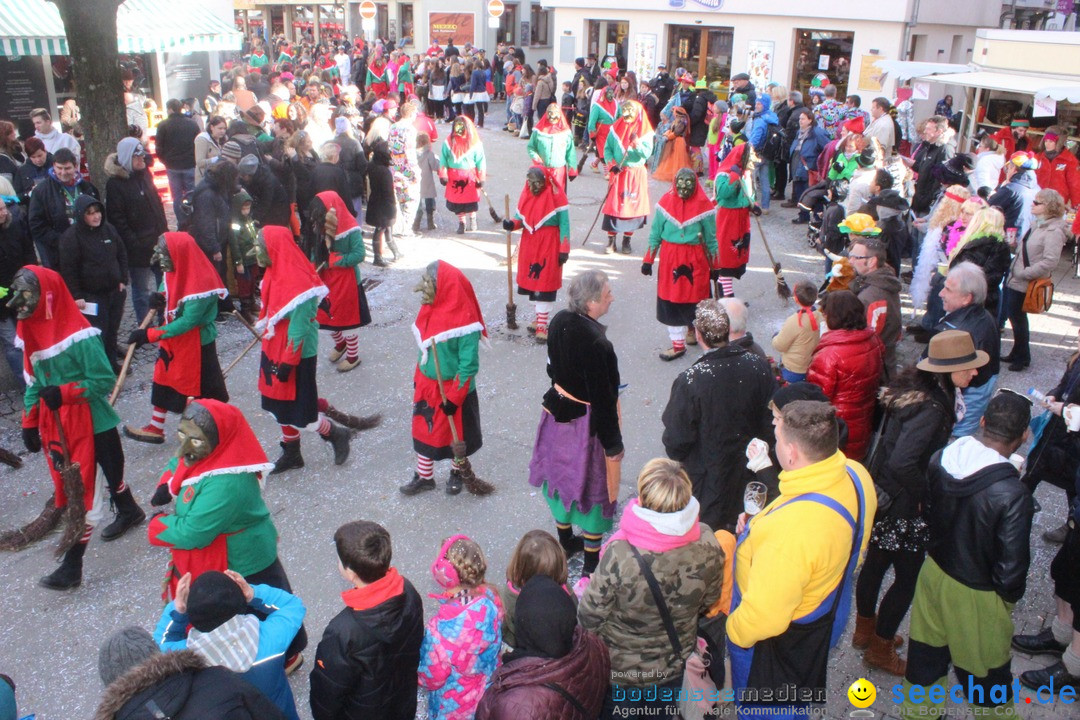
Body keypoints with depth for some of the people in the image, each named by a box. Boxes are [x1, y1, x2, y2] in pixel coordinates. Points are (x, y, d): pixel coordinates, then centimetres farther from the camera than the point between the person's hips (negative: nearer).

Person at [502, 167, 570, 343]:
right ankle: (539, 317, 29)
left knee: (545, 284, -5)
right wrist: (512, 224, -13)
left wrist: (564, 250, -14)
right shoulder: (526, 195, 4)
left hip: (549, 247, -6)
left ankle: (542, 325, 0)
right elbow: (521, 218, 10)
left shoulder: (556, 197, -12)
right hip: (529, 245, 6)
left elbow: (564, 224, -11)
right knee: (532, 281, 12)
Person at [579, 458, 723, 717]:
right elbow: (708, 601, -5)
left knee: (610, 709, 25)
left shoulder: (619, 556, -38)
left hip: (620, 670, -3)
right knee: (661, 712, 30)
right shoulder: (707, 544, -24)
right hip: (675, 667, 3)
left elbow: (590, 617, -23)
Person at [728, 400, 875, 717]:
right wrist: (758, 532, -1)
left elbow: (762, 617, -34)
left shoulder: (791, 528, -45)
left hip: (777, 641, -7)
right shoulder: (856, 475, -17)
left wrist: (733, 630, -12)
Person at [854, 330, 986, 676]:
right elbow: (902, 463, -37)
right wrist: (925, 495, -20)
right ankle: (880, 649, 26)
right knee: (907, 578, 9)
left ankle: (865, 629, 44)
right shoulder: (931, 408, -28)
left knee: (875, 563, 24)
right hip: (902, 508, -9)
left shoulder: (912, 387, 0)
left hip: (880, 496, 9)